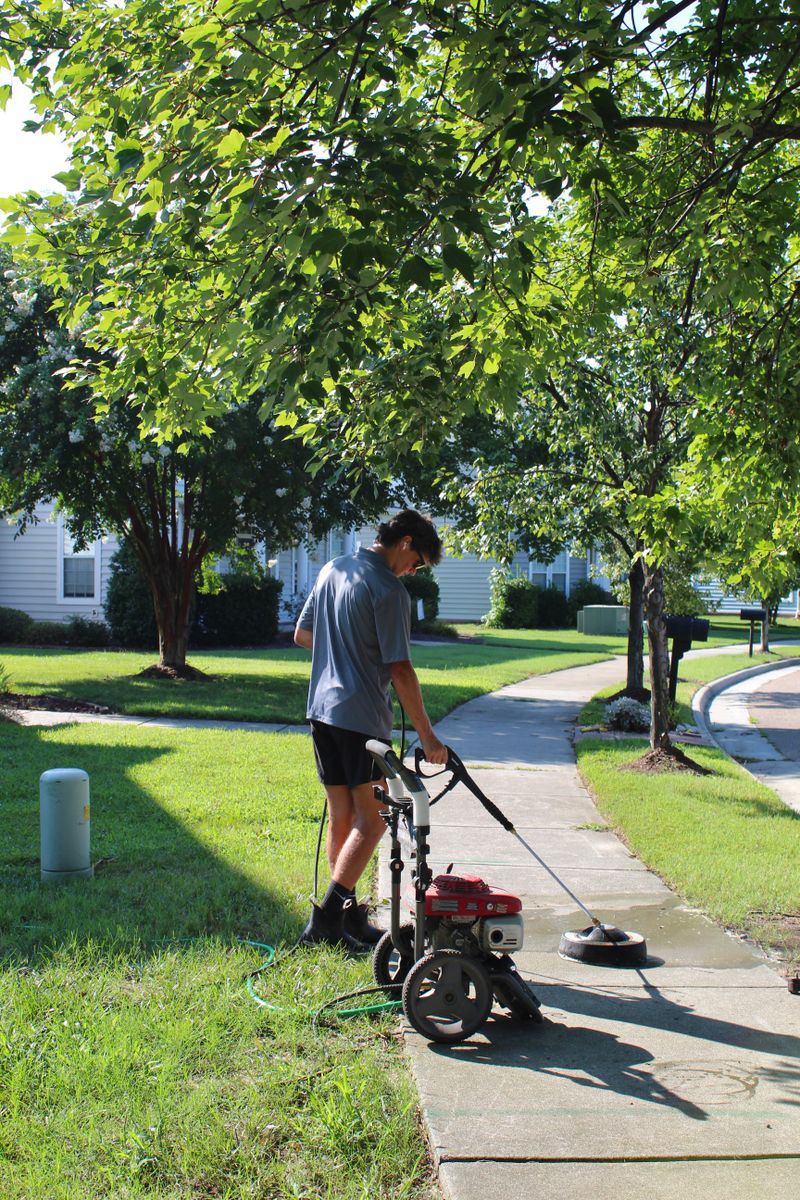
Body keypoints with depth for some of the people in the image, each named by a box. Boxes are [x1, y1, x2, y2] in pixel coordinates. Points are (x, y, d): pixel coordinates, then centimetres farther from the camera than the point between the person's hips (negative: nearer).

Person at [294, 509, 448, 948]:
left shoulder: (331, 570, 11)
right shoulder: (389, 590, -14)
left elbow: (302, 634, 19)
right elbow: (400, 670, -17)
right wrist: (427, 736, -12)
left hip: (322, 709, 8)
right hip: (361, 716, -8)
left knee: (341, 817, 13)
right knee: (370, 820, -1)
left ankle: (348, 917, 18)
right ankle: (325, 920, -7)